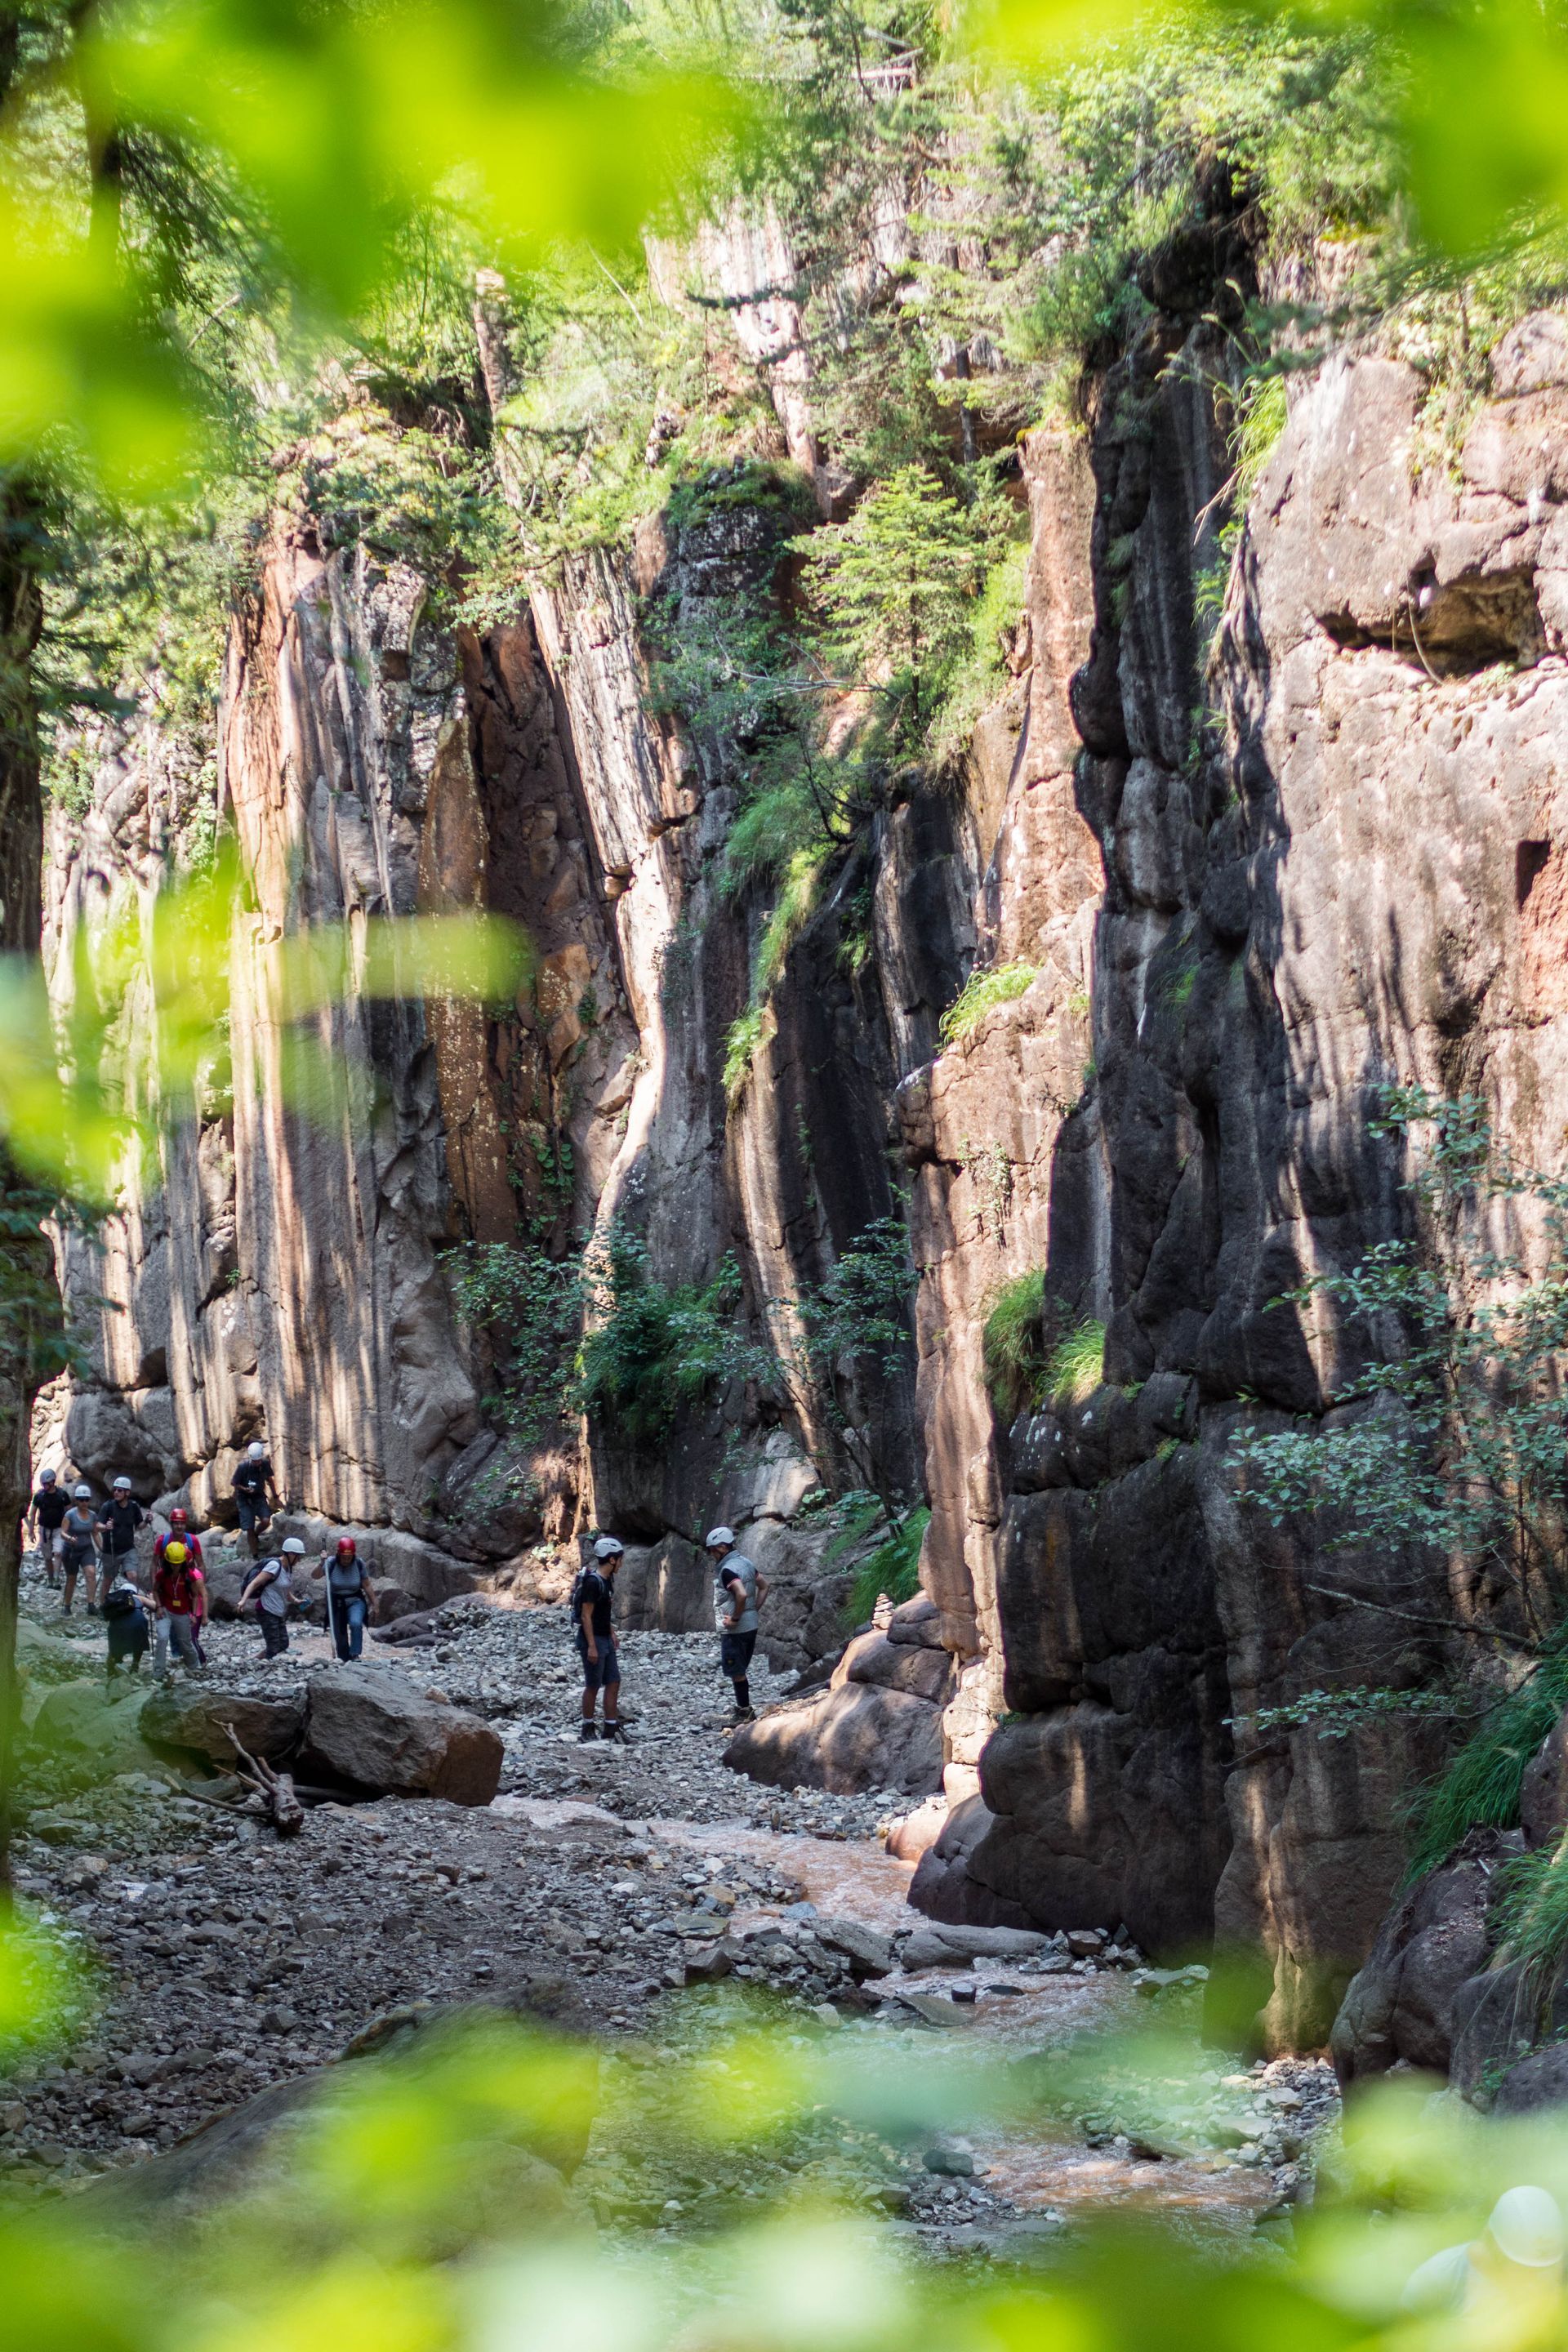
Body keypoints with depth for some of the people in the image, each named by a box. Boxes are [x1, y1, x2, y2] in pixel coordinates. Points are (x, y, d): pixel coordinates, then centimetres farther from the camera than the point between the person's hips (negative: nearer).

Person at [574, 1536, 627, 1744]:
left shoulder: (607, 1580, 10)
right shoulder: (592, 1582, -19)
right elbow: (586, 1615, -20)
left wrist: (611, 1635, 20)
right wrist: (591, 1646, -22)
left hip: (605, 1639, 9)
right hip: (593, 1640, -9)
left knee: (613, 1682, 8)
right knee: (593, 1686, 0)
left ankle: (611, 1727, 12)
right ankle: (587, 1728, 11)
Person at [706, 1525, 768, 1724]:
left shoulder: (727, 1570, -20)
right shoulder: (745, 1562, 9)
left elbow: (742, 1594, -34)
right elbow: (764, 1586, 17)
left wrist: (735, 1618, -22)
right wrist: (754, 1609, 12)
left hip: (735, 1629, -9)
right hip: (751, 1625, 9)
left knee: (737, 1672, 0)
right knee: (742, 1670, 18)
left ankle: (745, 1712, 5)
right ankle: (743, 1708, 24)